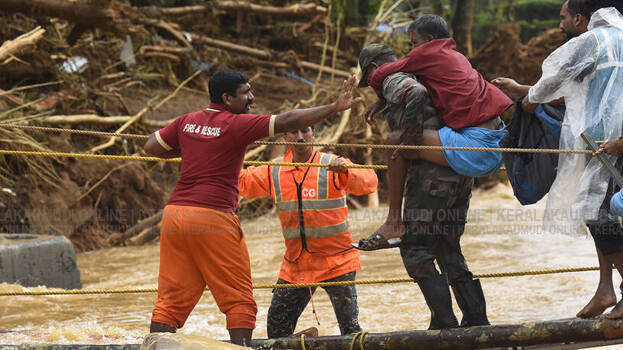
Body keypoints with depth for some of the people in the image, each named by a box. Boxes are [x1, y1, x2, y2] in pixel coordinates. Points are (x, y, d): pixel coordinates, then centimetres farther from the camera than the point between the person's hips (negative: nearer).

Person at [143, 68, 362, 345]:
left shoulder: (187, 122, 12)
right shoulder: (237, 124, -6)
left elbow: (151, 147, 21)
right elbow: (288, 122, -11)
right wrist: (335, 107, -10)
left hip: (174, 214, 6)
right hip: (213, 217, -6)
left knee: (171, 300, 8)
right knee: (239, 301, 2)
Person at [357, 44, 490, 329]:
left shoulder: (393, 81, -2)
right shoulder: (417, 78, 25)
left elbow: (417, 93, -23)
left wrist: (407, 132, -17)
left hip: (433, 171, -9)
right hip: (462, 172, 9)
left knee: (415, 248, -4)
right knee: (448, 249, 15)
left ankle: (444, 321, -10)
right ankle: (476, 319, 10)